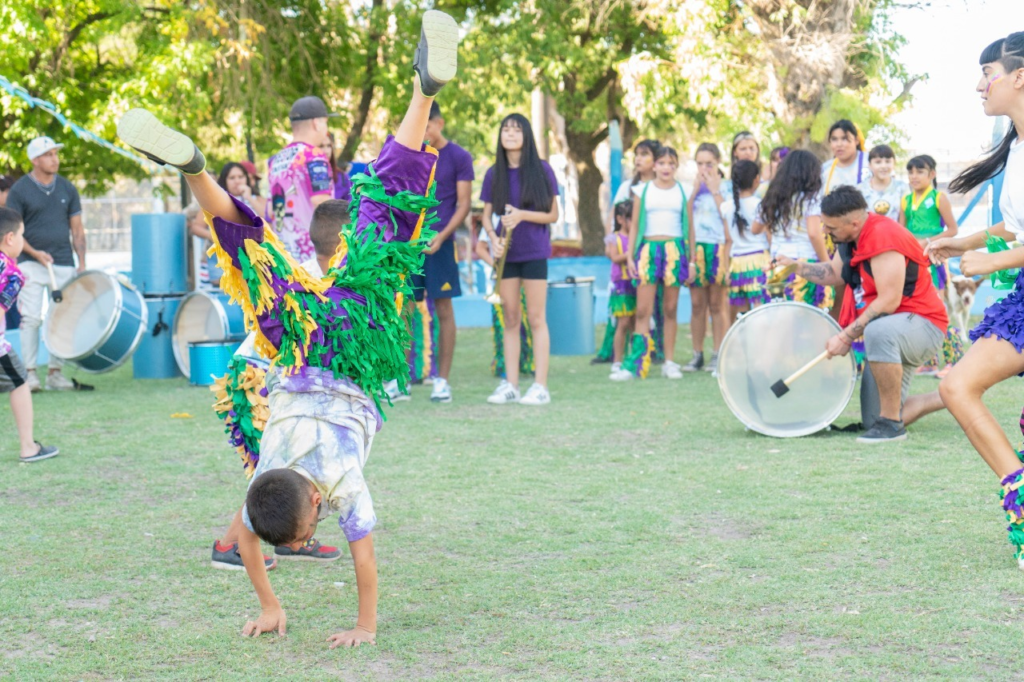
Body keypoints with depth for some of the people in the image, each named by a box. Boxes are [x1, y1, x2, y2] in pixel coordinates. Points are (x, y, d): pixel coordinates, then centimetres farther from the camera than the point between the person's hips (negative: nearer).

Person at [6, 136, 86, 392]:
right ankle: (30, 372, 0)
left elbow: (77, 228, 11)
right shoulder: (20, 190, -3)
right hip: (31, 264, -3)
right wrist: (35, 253, -16)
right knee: (31, 318, -7)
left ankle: (56, 372, 11)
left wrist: (82, 263, 2)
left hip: (64, 265, 3)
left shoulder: (67, 188, 8)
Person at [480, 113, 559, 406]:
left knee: (536, 318, -2)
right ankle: (510, 384, 11)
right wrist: (493, 237, -10)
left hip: (534, 252, -3)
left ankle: (540, 386, 0)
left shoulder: (541, 170, -3)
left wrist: (522, 215, -17)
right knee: (510, 319, 6)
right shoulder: (494, 174, 6)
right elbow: (487, 215, 10)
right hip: (506, 252, 3)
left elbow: (553, 215, -2)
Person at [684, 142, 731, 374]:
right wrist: (695, 190, -4)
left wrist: (715, 190, -7)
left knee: (717, 304, -1)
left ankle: (718, 355, 4)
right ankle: (697, 355, 9)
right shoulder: (693, 188, 13)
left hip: (719, 248, -3)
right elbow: (686, 217, 0)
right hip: (696, 248, 3)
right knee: (697, 303, 4)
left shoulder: (727, 187, 4)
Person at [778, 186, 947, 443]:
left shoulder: (883, 237, -25)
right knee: (873, 419, 5)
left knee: (878, 331, -44)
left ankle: (891, 424, -30)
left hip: (922, 325, -10)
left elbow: (889, 301, -29)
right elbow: (833, 273, 19)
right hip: (890, 335, 10)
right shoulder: (851, 238, 4)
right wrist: (795, 266, 4)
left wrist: (847, 336, -26)